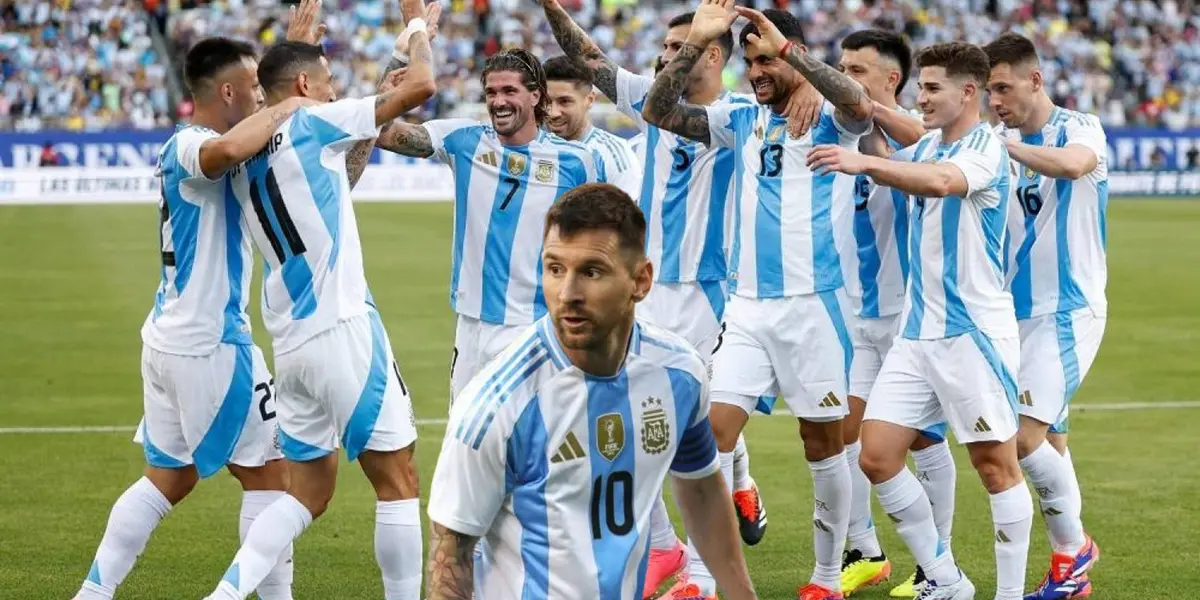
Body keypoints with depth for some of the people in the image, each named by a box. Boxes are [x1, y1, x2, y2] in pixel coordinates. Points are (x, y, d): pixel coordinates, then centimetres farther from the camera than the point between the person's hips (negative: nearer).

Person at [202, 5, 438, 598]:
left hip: (290, 343, 8)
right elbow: (421, 84, -8)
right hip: (341, 328, -8)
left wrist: (370, 132, 27)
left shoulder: (244, 157, 15)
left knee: (308, 492, 13)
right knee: (397, 481, 0)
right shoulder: (311, 124, -6)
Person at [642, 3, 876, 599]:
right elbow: (658, 113, 3)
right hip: (748, 304, 4)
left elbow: (860, 107, -29)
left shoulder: (828, 120, -5)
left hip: (813, 303, -4)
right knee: (712, 431, -5)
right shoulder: (743, 120, 9)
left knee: (823, 442, 5)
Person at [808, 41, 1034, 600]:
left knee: (996, 465, -3)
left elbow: (940, 181, -34)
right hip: (917, 331, 8)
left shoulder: (985, 146, -12)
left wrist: (865, 162, -43)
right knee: (877, 458, 1)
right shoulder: (927, 145, 13)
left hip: (975, 330, -8)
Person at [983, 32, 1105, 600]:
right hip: (1017, 312, 7)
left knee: (1026, 436, -15)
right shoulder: (998, 142, 9)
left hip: (1067, 310, -7)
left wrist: (1004, 144, -36)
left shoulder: (1079, 129, -10)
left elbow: (1073, 164, -33)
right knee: (1046, 438, 10)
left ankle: (1073, 545, 5)